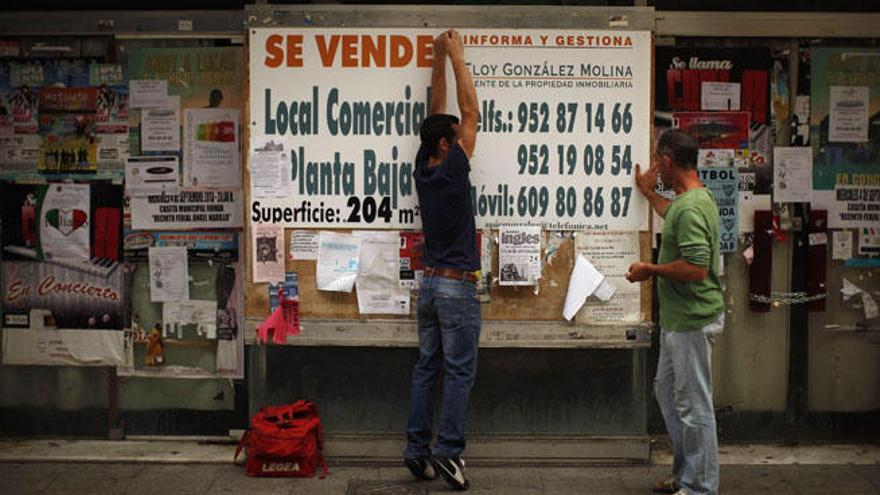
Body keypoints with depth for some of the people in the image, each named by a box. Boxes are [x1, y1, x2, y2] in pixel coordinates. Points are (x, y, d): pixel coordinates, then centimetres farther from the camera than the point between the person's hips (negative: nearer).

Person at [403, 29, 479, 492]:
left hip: (429, 282, 8)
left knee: (427, 366, 11)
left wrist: (438, 60, 20)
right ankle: (447, 452, 0)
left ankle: (417, 448, 14)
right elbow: (470, 108, -6)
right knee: (459, 371, -2)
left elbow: (437, 110, 15)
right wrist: (455, 55, 3)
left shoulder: (423, 168, 5)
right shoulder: (452, 169, -13)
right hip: (457, 286, -8)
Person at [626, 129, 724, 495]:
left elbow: (695, 268, -31)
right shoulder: (695, 198, 11)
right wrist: (648, 193, 44)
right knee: (667, 391, 20)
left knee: (693, 404, 0)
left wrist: (650, 270, -17)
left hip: (692, 321, -11)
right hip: (678, 318, 11)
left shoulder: (691, 207, -23)